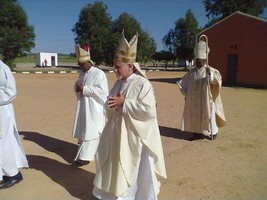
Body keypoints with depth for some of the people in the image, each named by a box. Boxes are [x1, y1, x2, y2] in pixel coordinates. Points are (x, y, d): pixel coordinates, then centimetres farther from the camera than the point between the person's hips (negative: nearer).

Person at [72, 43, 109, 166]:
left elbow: (101, 90, -21)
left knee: (90, 131, -4)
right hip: (83, 107, 8)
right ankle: (93, 151, 32)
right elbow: (76, 86, 16)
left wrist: (84, 89, -21)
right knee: (84, 130, 15)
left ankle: (85, 156, 1)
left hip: (94, 108, -8)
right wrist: (77, 88, -9)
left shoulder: (99, 73, -13)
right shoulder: (82, 73, 12)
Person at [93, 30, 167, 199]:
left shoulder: (143, 84, -17)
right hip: (118, 133, 7)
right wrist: (111, 105, -12)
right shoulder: (119, 83, 6)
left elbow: (149, 110, -26)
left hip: (134, 136, -7)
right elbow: (111, 107, 13)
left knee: (136, 170, 9)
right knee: (118, 166, 20)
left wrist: (124, 102, -24)